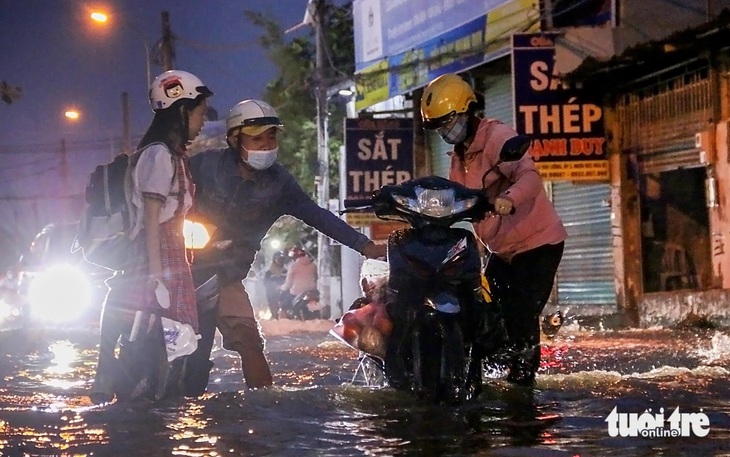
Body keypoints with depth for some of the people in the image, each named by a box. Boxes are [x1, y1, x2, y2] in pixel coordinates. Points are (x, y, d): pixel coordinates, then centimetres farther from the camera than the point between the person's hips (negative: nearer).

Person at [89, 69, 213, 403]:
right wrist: (156, 279, -20)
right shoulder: (159, 155, -10)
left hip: (171, 267, 10)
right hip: (157, 267, -10)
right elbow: (151, 221, -16)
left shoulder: (174, 156, 19)